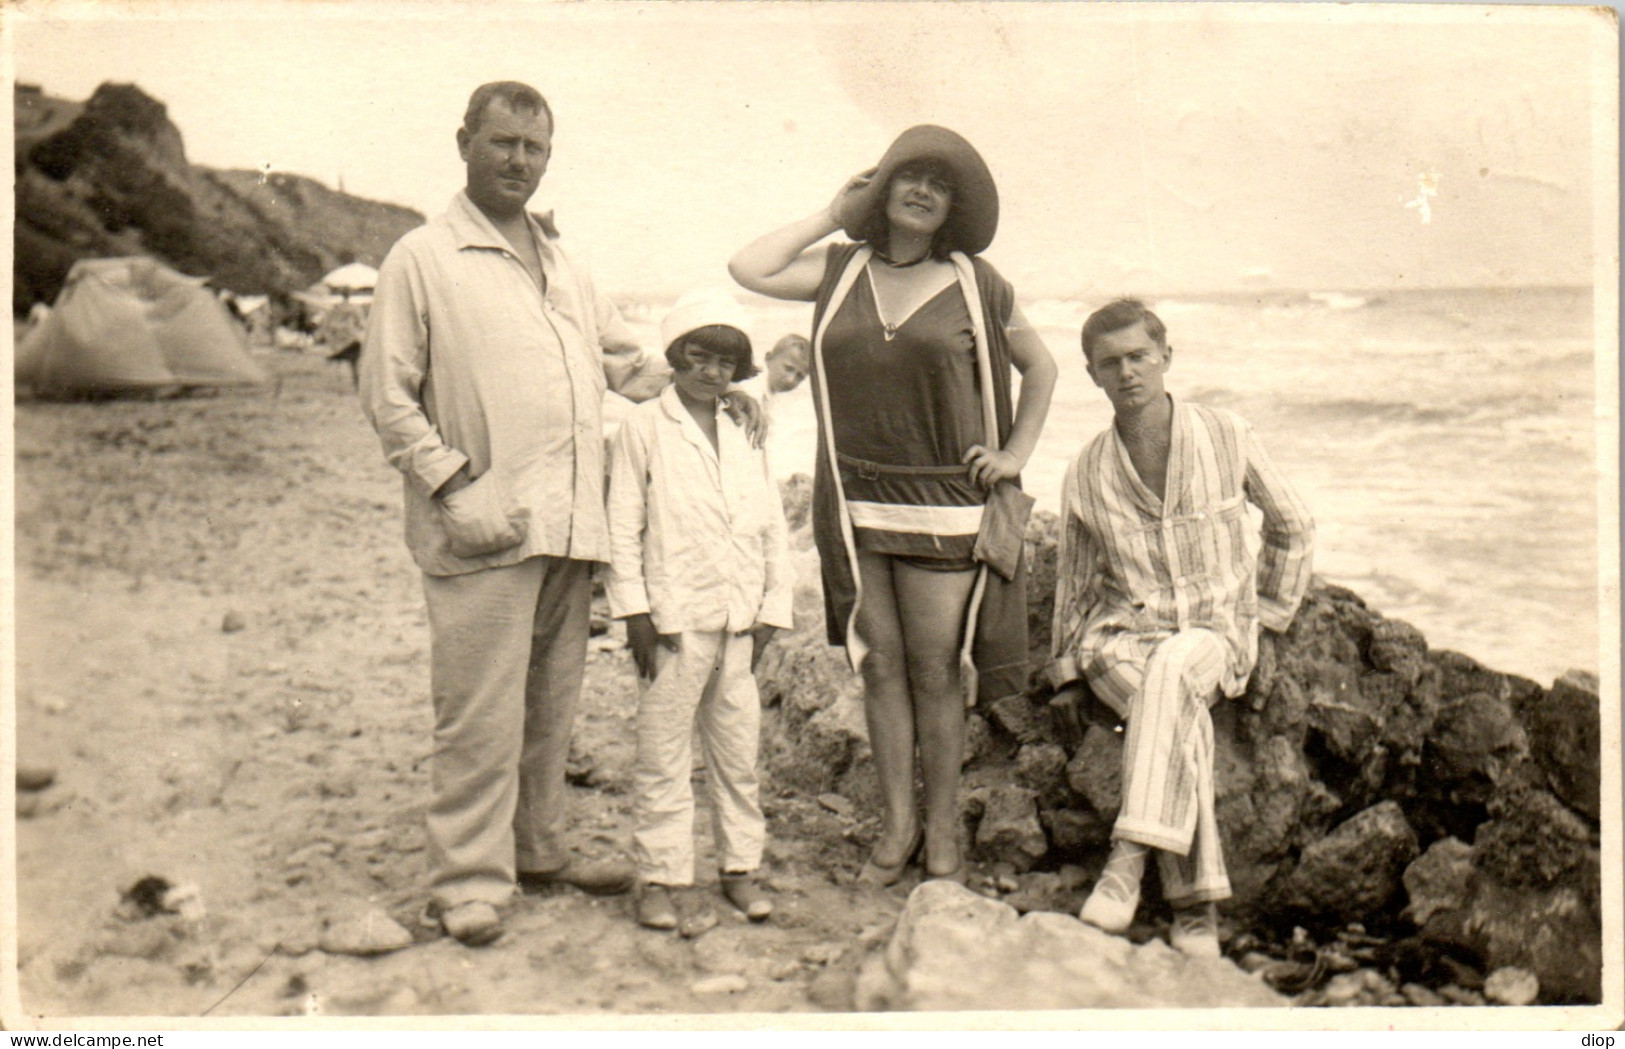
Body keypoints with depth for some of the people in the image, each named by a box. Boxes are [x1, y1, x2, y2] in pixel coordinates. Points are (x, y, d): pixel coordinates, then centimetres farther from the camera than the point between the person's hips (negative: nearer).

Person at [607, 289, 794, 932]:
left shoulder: (746, 437, 14)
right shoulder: (644, 428, 1)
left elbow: (774, 529, 14)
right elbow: (624, 525, -3)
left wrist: (772, 610, 7)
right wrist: (634, 610, -8)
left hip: (740, 621, 4)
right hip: (675, 619, -4)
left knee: (738, 749, 11)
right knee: (663, 753, 1)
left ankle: (740, 867, 24)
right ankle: (660, 877, 12)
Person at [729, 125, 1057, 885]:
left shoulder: (975, 283, 3)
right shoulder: (842, 270, 9)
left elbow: (1039, 367, 14)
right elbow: (749, 270, -3)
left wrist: (1016, 453, 4)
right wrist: (832, 216, 4)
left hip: (944, 505, -2)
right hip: (857, 502, 2)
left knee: (935, 670, 2)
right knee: (880, 664, 8)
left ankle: (942, 831, 17)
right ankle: (895, 824, 20)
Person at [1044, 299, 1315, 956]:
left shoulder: (1226, 438, 2)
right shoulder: (1086, 474, 6)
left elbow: (1293, 529, 15)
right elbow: (1075, 580, 17)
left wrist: (1268, 616, 11)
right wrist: (1067, 668, 12)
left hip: (1215, 633, -1)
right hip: (1122, 633, 1)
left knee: (1173, 667, -38)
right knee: (1182, 715, -33)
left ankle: (1131, 854, -42)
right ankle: (1195, 902, -29)